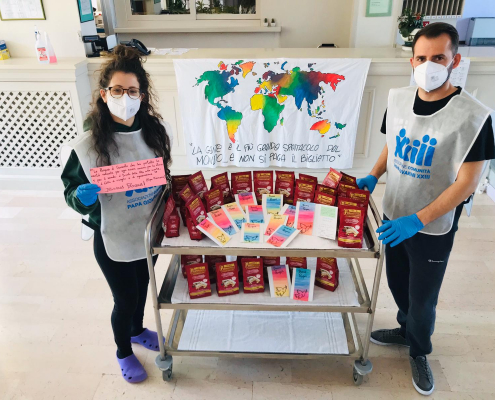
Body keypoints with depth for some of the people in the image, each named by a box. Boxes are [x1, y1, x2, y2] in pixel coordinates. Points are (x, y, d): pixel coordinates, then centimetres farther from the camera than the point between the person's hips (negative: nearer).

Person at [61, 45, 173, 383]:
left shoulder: (156, 130, -8)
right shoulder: (88, 144, -21)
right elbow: (73, 193, -12)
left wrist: (169, 185, -8)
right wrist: (83, 196, -32)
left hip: (150, 230, 4)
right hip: (114, 238, -4)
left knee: (142, 287, 26)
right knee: (125, 298, 13)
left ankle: (137, 330, 57)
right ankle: (124, 353, 44)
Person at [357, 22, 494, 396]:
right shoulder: (398, 99, -5)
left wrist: (417, 220, -25)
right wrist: (373, 176, -3)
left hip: (433, 228, -4)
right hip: (394, 216, 5)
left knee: (423, 300, 12)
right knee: (397, 283, 23)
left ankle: (420, 352, 40)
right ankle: (406, 329, 52)